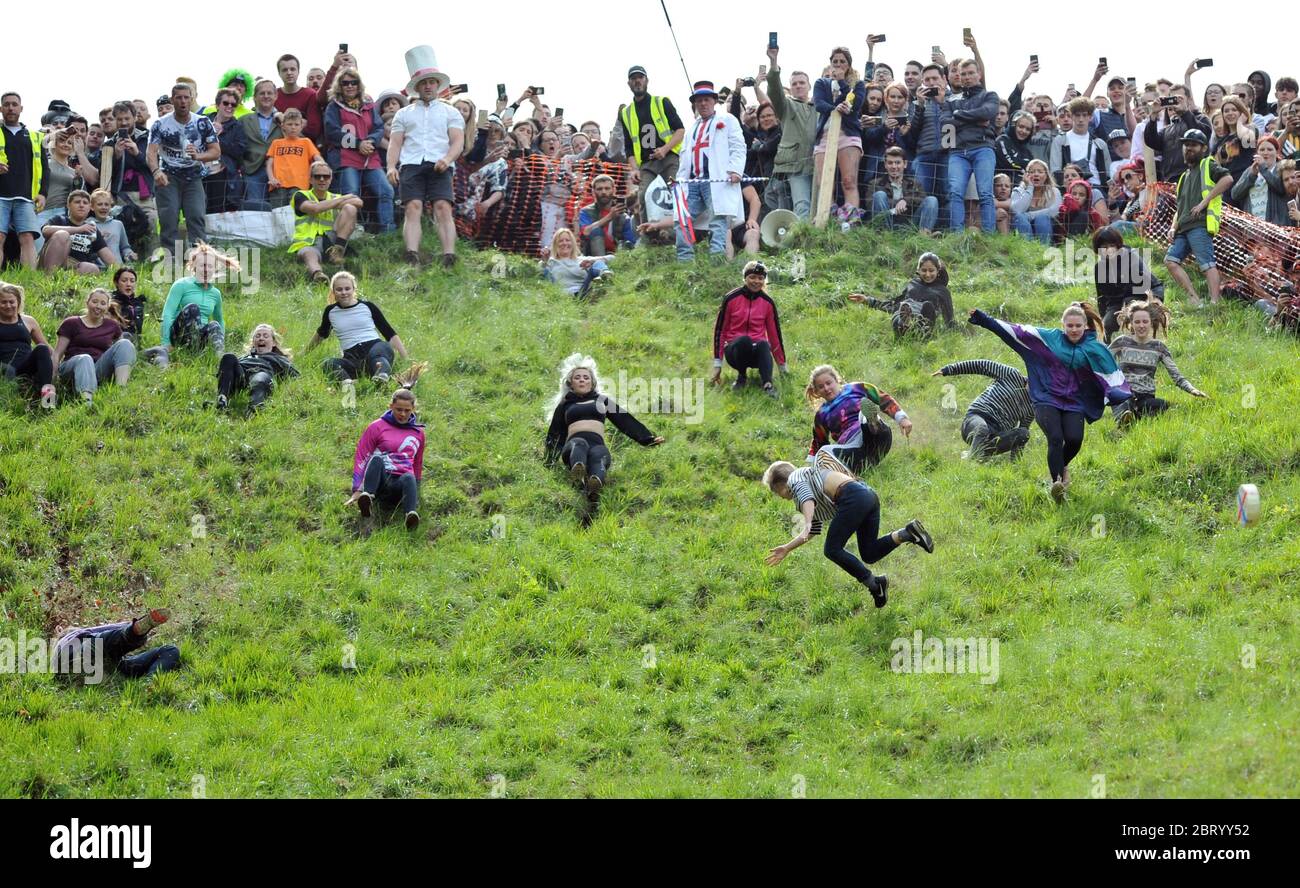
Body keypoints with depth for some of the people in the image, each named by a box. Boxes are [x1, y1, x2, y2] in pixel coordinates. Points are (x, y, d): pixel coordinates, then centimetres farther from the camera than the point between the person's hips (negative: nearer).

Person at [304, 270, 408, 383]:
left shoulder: (367, 306, 10)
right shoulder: (331, 311, 16)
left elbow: (390, 334, 11)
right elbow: (321, 334, 36)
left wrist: (407, 360, 5)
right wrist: (304, 353, 47)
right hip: (352, 358, 2)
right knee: (328, 365, -32)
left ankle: (382, 375, -72)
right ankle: (346, 382, -63)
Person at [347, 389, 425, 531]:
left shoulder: (418, 433, 18)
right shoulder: (377, 427, 7)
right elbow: (361, 458, 3)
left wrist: (414, 494, 29)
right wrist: (357, 490, -8)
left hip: (402, 485, 1)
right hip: (380, 481, -1)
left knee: (409, 478, -36)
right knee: (376, 459, -33)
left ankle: (411, 513, -64)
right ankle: (367, 499, -55)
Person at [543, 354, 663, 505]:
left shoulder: (602, 400, 32)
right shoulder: (564, 405, 31)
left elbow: (626, 421, 29)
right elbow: (555, 435, 31)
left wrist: (648, 439, 21)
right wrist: (549, 462, 18)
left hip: (597, 444, 0)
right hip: (573, 443, 0)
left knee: (598, 455, -39)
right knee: (579, 445, -40)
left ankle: (595, 484, -74)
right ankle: (578, 473, -76)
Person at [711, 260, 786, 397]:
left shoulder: (767, 302, 3)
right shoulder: (731, 299, -3)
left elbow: (774, 334, 10)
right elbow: (720, 330, 2)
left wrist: (782, 366, 13)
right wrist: (717, 365, -1)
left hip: (757, 352, 1)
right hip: (735, 349, -1)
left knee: (764, 345, -35)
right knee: (744, 340, -37)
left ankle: (768, 385, -52)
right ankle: (741, 376, -14)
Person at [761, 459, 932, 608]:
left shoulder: (794, 478, 10)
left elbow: (807, 498, -14)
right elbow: (813, 532, 40)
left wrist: (807, 523, -28)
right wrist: (787, 549, 43)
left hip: (853, 497, -9)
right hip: (870, 495, 9)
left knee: (832, 550, -5)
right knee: (869, 555, 8)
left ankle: (873, 583, -9)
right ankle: (908, 532, -6)